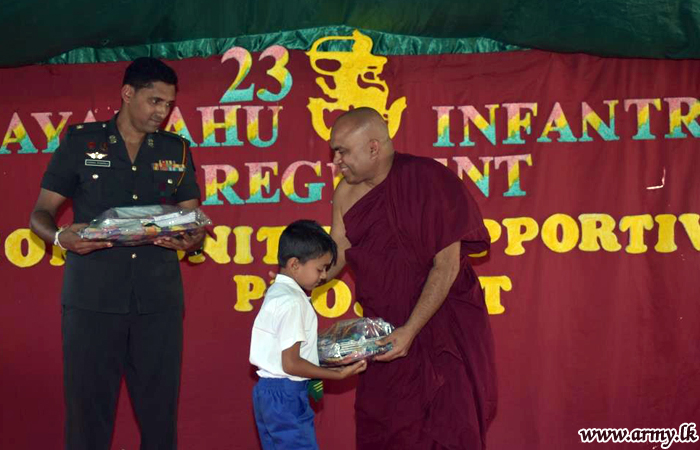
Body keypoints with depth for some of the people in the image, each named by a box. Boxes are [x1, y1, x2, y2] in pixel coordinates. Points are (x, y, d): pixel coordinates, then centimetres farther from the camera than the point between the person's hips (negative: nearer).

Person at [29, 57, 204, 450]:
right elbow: (41, 213, 6)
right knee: (88, 407, 0)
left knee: (160, 410, 3)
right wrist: (61, 237, -16)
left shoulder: (177, 151, 13)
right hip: (92, 296, -2)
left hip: (159, 298, 2)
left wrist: (192, 240, -10)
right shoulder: (81, 141, 6)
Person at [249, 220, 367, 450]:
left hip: (268, 390, 10)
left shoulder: (277, 292, 12)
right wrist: (338, 374, -15)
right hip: (286, 395, -10)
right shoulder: (292, 302, -19)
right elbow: (291, 364, -21)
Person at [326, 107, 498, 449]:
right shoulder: (347, 192, -3)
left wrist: (411, 330, -24)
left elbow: (446, 266, -20)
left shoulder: (427, 181, -19)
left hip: (443, 317, -5)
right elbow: (335, 256, 5)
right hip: (387, 326, 5)